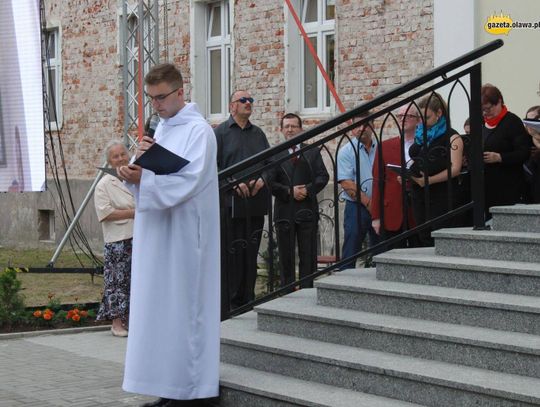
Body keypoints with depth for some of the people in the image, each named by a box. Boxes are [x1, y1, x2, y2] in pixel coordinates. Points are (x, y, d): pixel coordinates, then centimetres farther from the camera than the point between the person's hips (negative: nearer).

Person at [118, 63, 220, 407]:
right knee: (160, 307, 8)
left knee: (183, 307, -5)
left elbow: (189, 181, -19)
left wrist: (143, 178, -24)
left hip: (184, 235, -8)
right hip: (157, 236, 8)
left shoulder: (198, 130, -9)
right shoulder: (161, 129, 16)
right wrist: (141, 160, -4)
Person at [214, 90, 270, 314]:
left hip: (256, 202, 5)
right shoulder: (220, 132, 0)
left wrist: (262, 180, -5)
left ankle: (246, 301, 18)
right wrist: (235, 183, -16)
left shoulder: (258, 134, 16)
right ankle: (226, 306, -2)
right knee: (230, 255, -6)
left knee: (250, 254, 9)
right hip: (230, 203, -5)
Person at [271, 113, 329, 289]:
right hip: (284, 211, -1)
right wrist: (289, 192, -14)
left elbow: (322, 177, 3)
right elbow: (270, 182, -2)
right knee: (286, 256, 3)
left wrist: (308, 190, -13)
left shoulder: (312, 152, 11)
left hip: (307, 210, 1)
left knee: (308, 255, 0)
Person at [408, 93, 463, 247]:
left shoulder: (452, 137, -4)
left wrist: (429, 180, -21)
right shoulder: (420, 134, 17)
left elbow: (455, 169, -13)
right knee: (423, 238, 5)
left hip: (442, 197, -6)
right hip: (419, 195, 7)